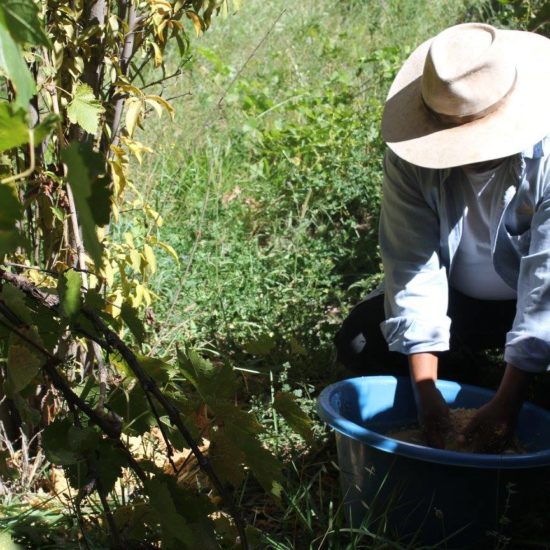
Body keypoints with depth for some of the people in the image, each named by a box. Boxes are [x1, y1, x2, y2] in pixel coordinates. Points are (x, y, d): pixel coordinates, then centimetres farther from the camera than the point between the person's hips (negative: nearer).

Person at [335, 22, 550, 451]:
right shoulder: (410, 158, -21)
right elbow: (413, 265, -24)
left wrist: (506, 406, -35)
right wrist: (425, 389, -31)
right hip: (459, 300, 3)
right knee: (358, 342, -17)